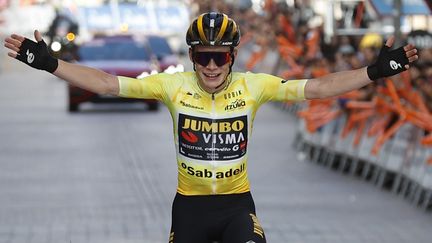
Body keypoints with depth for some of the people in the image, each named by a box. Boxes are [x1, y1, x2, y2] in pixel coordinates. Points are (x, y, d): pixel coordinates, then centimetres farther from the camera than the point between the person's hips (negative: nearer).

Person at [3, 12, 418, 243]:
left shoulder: (252, 86, -10)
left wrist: (375, 71, -19)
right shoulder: (174, 86, -10)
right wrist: (48, 63, -16)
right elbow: (108, 84, -10)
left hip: (237, 203, -1)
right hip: (189, 204, 1)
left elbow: (316, 87, -12)